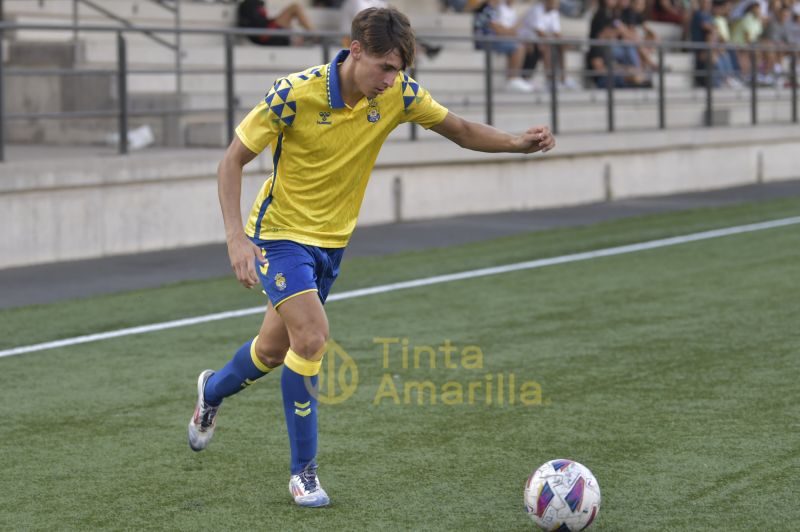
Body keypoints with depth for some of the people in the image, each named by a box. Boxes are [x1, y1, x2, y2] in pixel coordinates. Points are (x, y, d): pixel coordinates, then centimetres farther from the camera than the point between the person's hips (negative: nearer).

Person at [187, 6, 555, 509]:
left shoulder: (399, 93, -12)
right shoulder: (295, 93, -24)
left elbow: (459, 129, 0)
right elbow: (233, 160, -16)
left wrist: (517, 142, -18)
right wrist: (236, 238, -26)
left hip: (332, 240, 5)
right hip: (281, 232, -5)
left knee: (275, 349, 16)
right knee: (312, 336, -22)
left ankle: (212, 390, 50)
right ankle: (304, 470, -5)